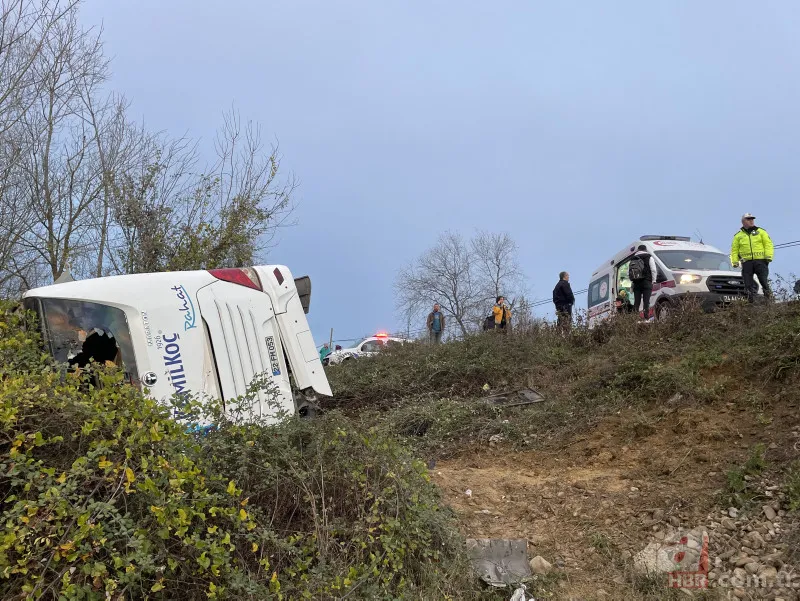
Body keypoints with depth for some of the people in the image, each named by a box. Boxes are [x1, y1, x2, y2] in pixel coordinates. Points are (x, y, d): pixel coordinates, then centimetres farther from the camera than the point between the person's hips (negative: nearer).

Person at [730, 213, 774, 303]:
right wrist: (734, 261, 1)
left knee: (763, 279, -6)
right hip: (746, 262, 1)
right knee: (748, 281, -3)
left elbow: (768, 244, 5)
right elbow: (734, 250, 13)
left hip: (760, 260, -1)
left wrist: (768, 256, -8)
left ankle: (768, 294, 3)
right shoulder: (738, 236, 17)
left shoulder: (761, 232, 14)